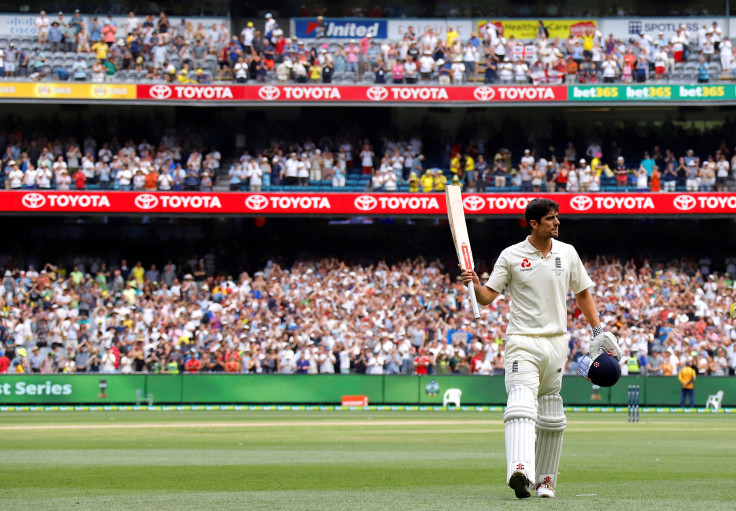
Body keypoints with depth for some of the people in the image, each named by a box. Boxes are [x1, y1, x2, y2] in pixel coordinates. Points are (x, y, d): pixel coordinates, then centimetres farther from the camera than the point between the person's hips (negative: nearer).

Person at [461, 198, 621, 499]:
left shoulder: (567, 253, 8)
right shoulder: (511, 256, -1)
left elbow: (582, 293, 18)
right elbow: (487, 296, -3)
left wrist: (598, 331, 12)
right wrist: (474, 285, -25)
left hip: (556, 342, 4)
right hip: (522, 341, -4)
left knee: (551, 418, 8)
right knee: (521, 406, -22)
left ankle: (545, 480, 19)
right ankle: (520, 471, -38)